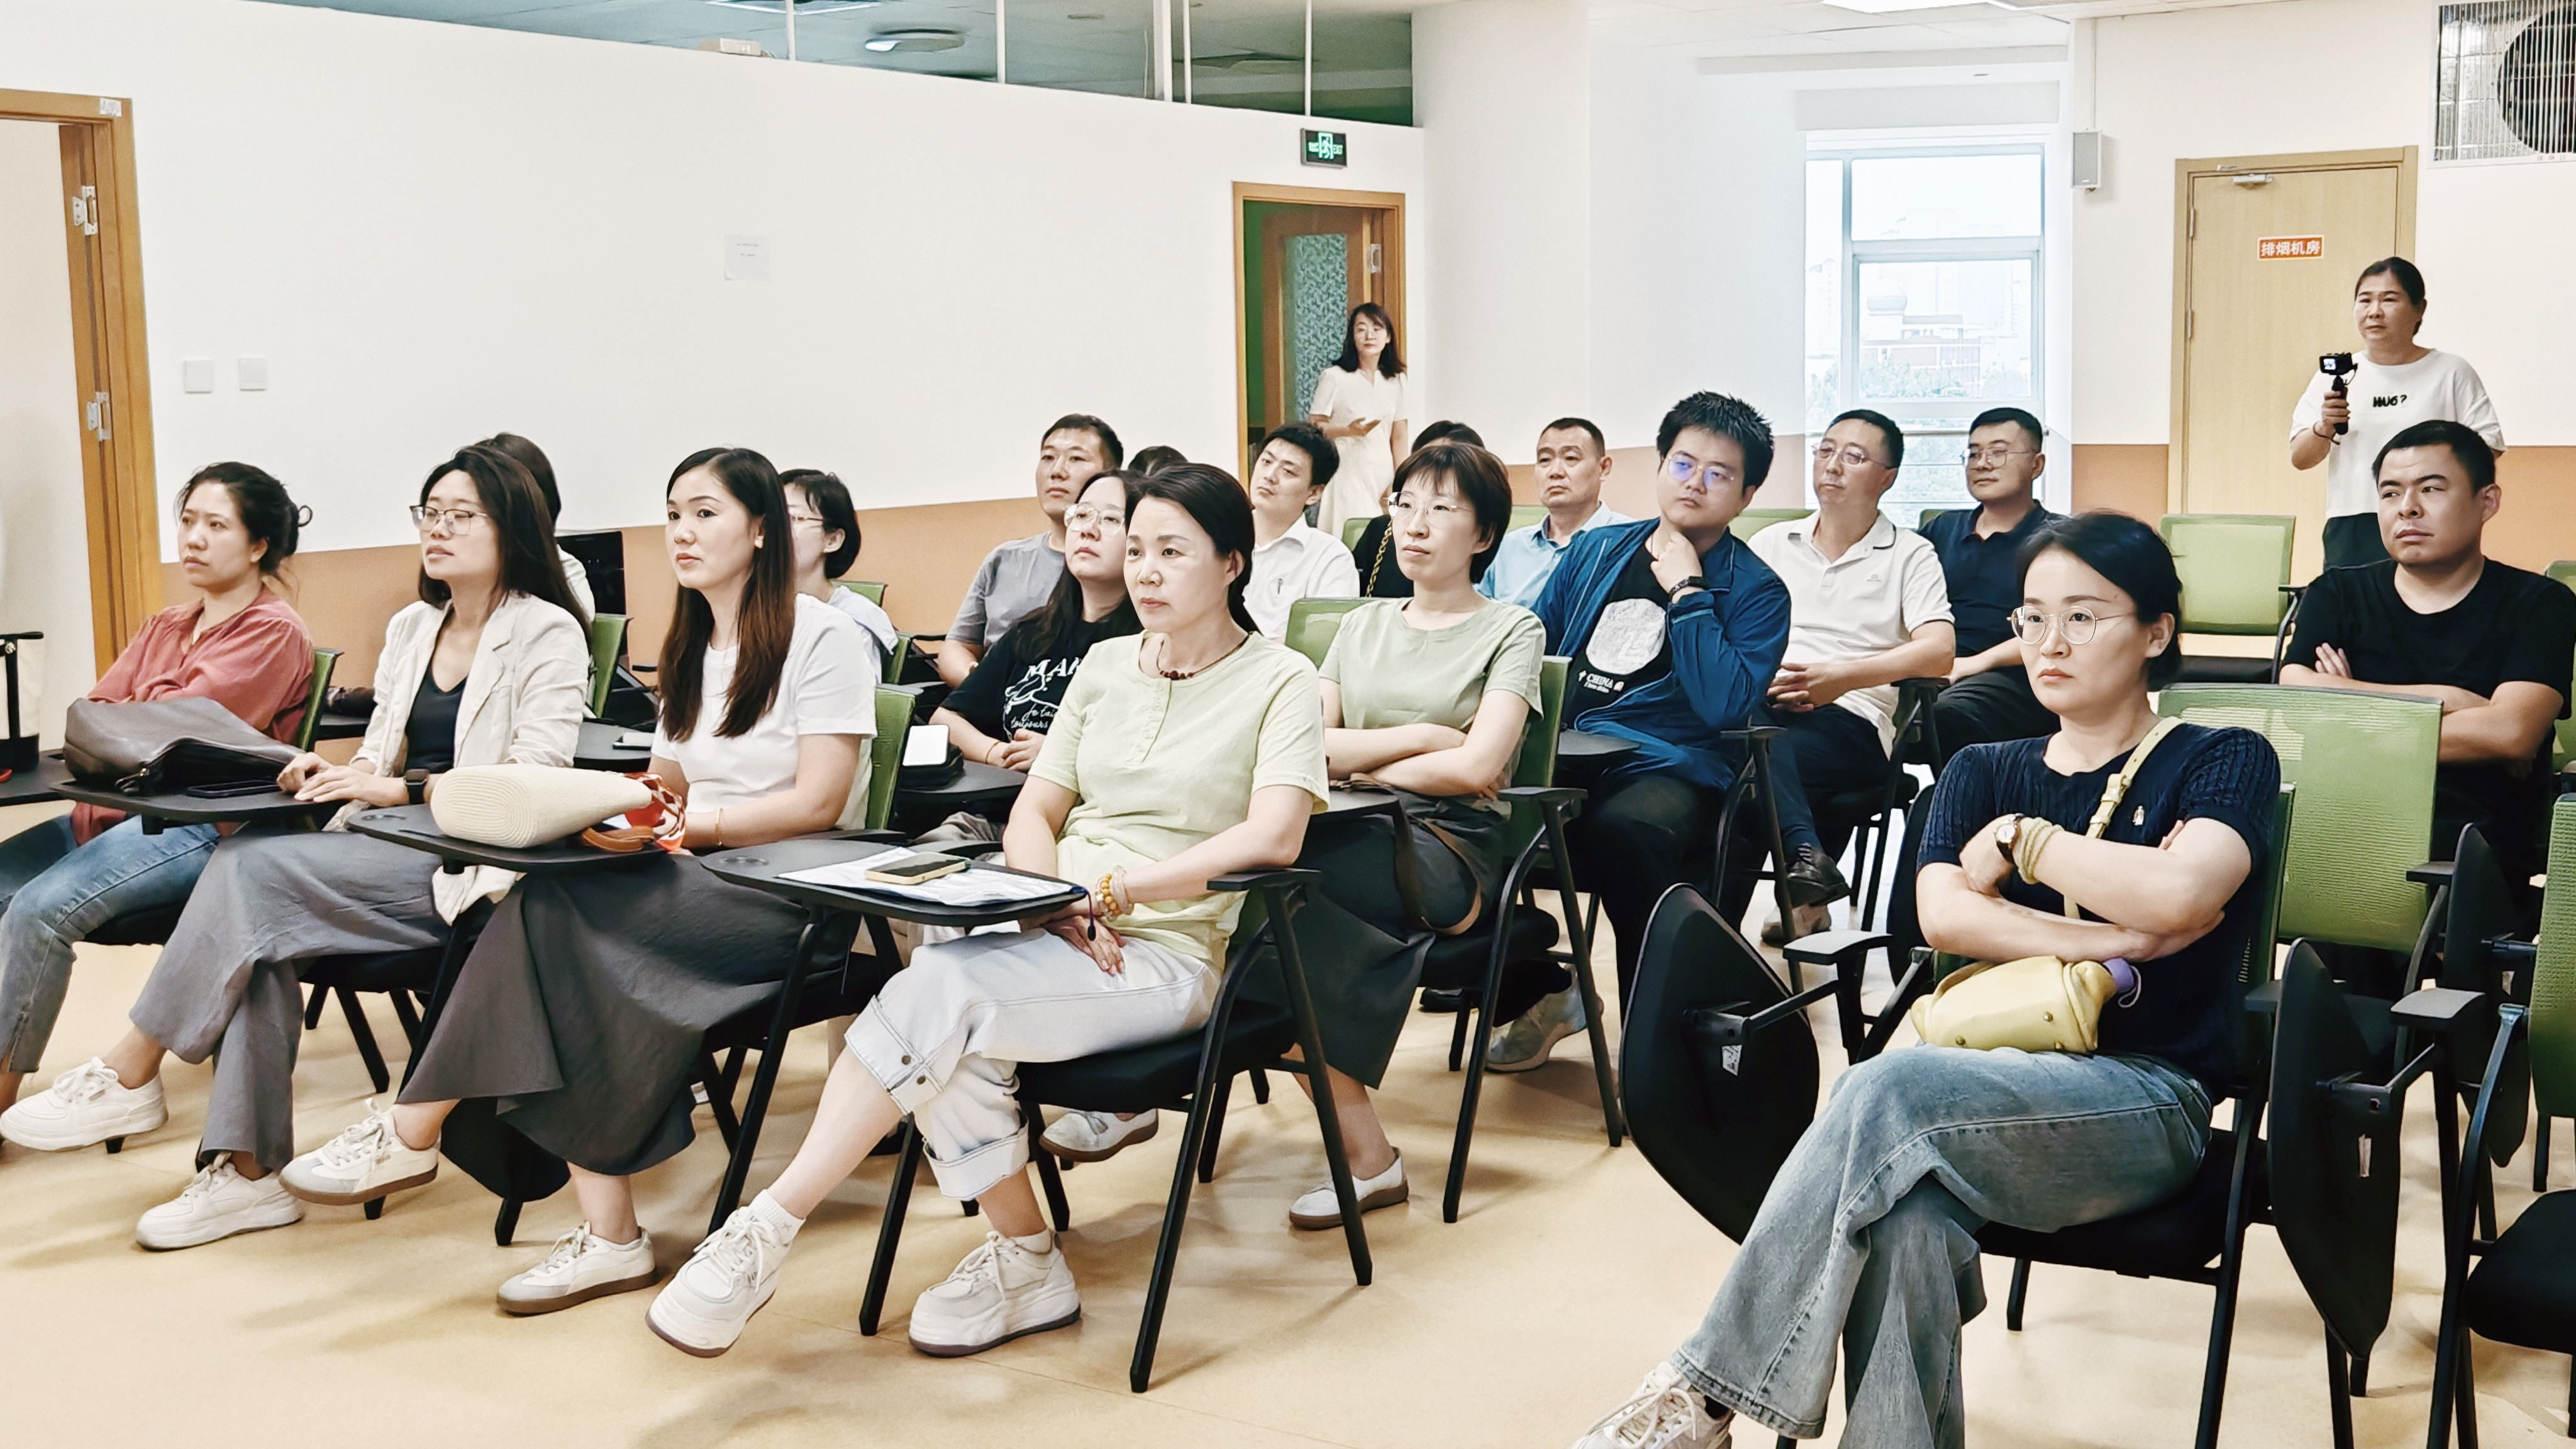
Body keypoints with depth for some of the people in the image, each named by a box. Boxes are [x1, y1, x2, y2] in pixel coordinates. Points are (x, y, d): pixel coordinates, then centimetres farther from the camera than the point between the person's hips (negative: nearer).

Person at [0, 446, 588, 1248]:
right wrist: (339, 773, -4)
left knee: (254, 867, -25)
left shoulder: (548, 635, -2)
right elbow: (381, 760, 20)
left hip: (465, 866, -6)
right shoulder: (410, 628, 20)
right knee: (252, 889, -24)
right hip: (389, 851, 7)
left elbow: (537, 780, -13)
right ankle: (247, 1171, -23)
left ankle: (130, 1074, -12)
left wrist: (402, 788, -20)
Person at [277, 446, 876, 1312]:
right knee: (551, 912, -26)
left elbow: (818, 802, -12)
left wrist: (696, 823, -20)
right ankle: (608, 1235, -29)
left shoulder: (822, 638, -4)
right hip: (698, 883, 7)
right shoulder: (689, 649, 20)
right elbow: (666, 788, 17)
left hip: (792, 896, -6)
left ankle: (412, 1134, -17)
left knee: (553, 911, -27)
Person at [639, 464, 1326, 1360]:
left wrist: (1114, 888, -19)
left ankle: (765, 1230, -23)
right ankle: (1026, 1266, -10)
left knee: (938, 988, -29)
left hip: (1167, 955, -5)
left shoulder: (1279, 680, -1)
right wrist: (1057, 900, -7)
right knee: (947, 1031, -28)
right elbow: (1032, 813, 15)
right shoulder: (1107, 663, 16)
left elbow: (1272, 835, -17)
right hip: (1058, 939, 6)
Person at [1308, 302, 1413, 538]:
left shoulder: (1398, 380, 8)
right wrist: (1349, 430, -18)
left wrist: (1400, 483, 2)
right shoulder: (1334, 377, -3)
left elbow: (1399, 438, 7)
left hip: (1382, 474, 3)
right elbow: (1314, 428, -2)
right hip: (1346, 473, -3)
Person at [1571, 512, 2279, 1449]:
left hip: (2147, 1100, -3)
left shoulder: (2225, 763, 8)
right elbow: (1943, 914, 0)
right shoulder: (1982, 772, 21)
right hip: (1991, 1082, 4)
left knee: (1890, 1087, -33)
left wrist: (2019, 838, -3)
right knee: (1905, 1201, -36)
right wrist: (2108, 938, -11)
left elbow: (2180, 892, -16)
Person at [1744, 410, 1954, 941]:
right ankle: (1807, 855, -44)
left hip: (1851, 722, -3)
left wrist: (1846, 677, -17)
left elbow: (1938, 652, -4)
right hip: (1759, 706, 3)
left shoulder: (1910, 555, 12)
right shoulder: (1772, 543, 23)